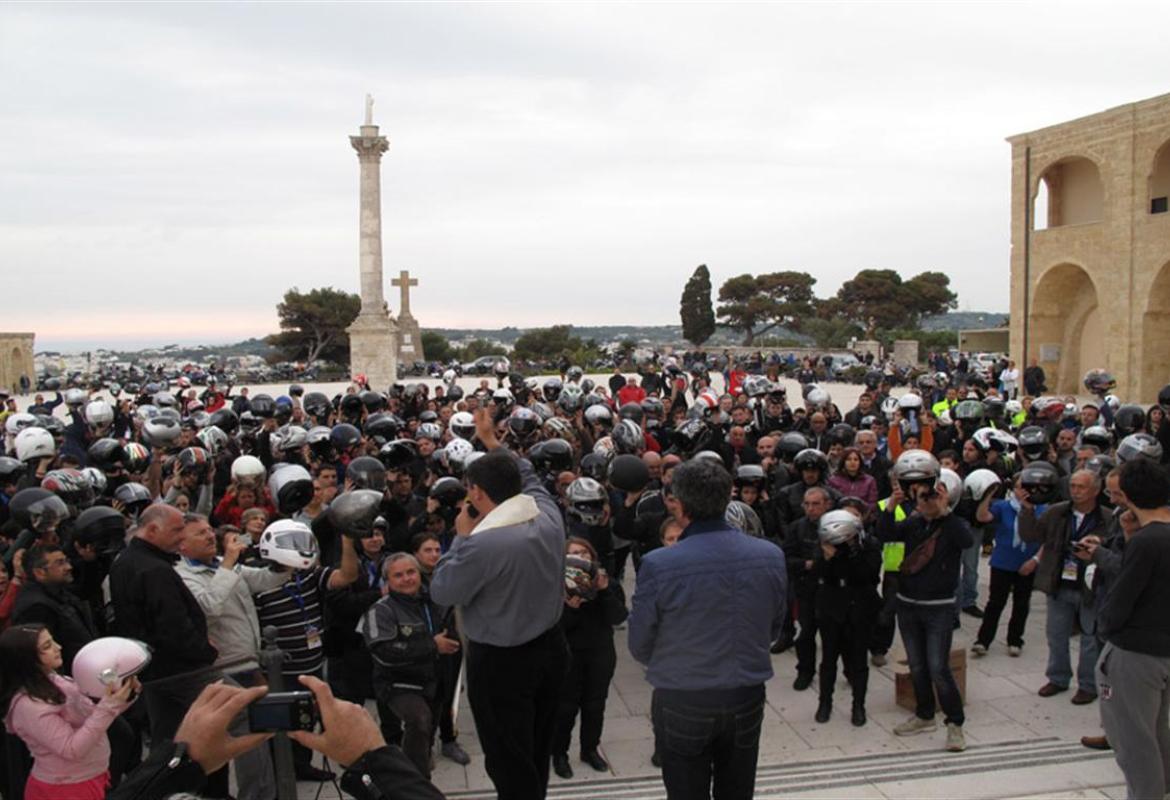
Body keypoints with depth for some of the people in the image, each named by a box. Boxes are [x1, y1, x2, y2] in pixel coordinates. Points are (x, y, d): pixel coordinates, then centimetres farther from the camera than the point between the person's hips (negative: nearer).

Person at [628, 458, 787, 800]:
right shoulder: (772, 556, -9)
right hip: (747, 699, 4)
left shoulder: (658, 565, -22)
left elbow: (639, 647, -9)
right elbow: (773, 630, 5)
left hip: (681, 704, -3)